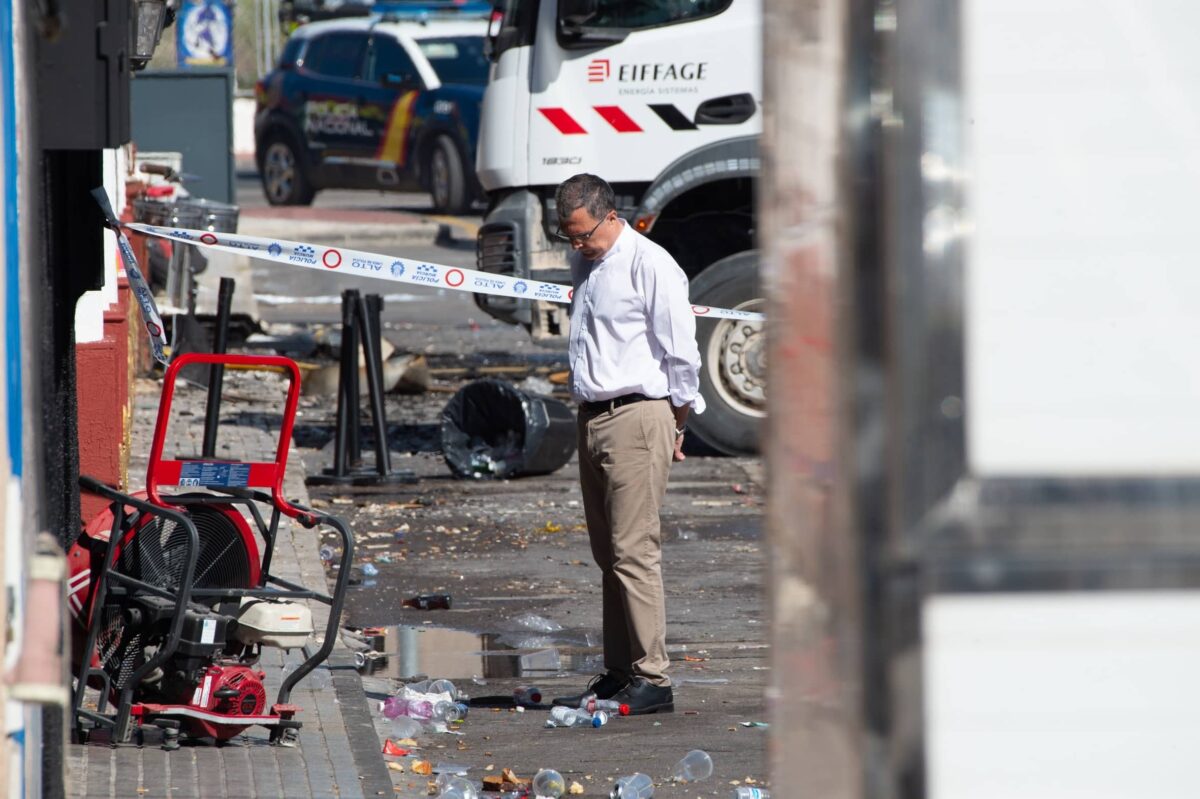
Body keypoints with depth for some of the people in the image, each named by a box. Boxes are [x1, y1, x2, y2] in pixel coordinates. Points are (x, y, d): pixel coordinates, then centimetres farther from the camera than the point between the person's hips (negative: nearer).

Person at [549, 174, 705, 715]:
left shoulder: (650, 265, -10)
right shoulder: (585, 265, 16)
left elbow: (680, 350, -8)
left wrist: (676, 420, -3)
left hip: (638, 416, -8)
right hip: (593, 419, 8)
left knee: (634, 552, -12)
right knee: (608, 555, 9)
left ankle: (651, 679, -11)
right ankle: (617, 674, 13)